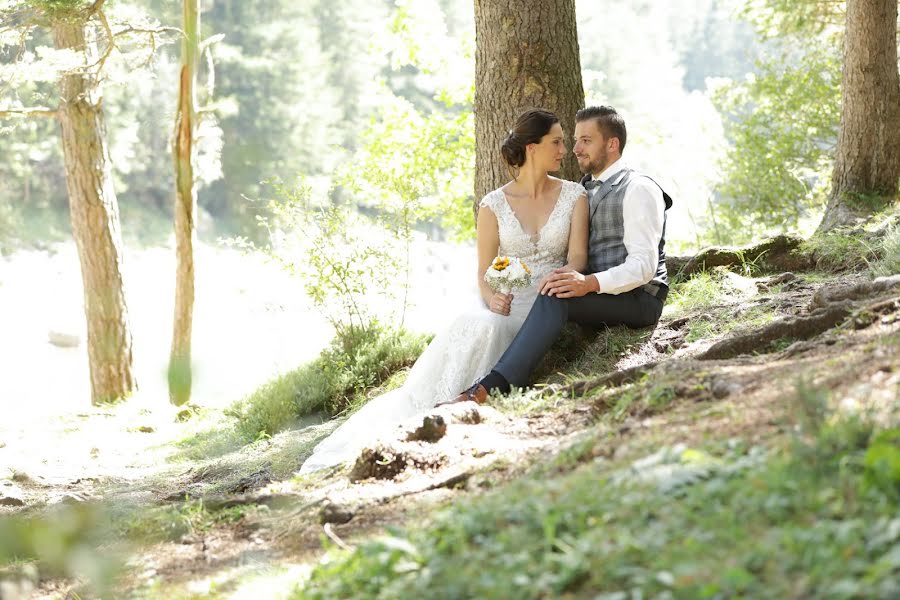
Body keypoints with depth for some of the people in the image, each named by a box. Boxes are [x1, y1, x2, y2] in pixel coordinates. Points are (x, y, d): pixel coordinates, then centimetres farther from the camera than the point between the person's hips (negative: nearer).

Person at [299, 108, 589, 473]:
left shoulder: (574, 196, 7)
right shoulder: (494, 205, 7)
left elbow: (577, 256, -4)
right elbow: (484, 274, 5)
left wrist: (568, 273, -28)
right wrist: (493, 298, -18)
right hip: (504, 304, 1)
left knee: (485, 328, -33)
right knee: (475, 325, -34)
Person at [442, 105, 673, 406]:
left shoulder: (638, 189, -6)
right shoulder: (586, 190, 21)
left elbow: (643, 265, -17)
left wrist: (590, 283, -33)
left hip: (637, 299, -9)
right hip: (597, 297, 9)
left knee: (555, 298, -33)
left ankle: (488, 389, -44)